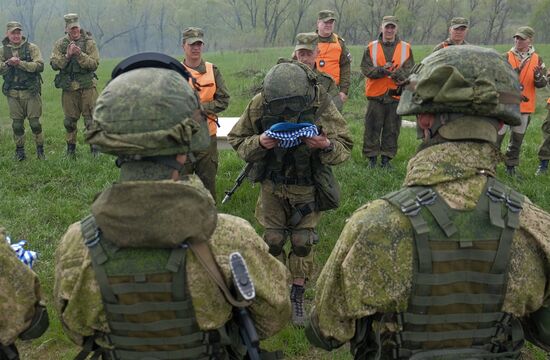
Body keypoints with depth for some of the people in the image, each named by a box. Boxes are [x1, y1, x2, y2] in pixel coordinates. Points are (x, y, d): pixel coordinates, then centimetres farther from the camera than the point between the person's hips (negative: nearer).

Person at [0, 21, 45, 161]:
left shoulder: (32, 48, -1)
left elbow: (40, 66, -13)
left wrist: (20, 63, -20)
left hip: (31, 92, -2)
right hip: (13, 93, 3)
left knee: (34, 122, -1)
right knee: (17, 123, 7)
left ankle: (40, 149, 11)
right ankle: (19, 150, 19)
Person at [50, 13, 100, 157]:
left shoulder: (89, 43, 0)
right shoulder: (60, 44, 6)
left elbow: (94, 64, -9)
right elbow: (54, 64, -2)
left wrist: (79, 54, -21)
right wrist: (67, 55, -16)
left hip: (87, 86, -2)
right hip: (68, 87, 3)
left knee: (91, 118, -3)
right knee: (69, 120, 10)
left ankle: (95, 148, 7)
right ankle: (71, 148, 24)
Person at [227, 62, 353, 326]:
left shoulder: (322, 105, -21)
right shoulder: (259, 105, -19)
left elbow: (345, 148, -13)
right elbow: (236, 140, -7)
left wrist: (326, 145, -35)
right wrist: (259, 143, -28)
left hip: (307, 187, -1)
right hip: (272, 185, 1)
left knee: (302, 242, 3)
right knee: (272, 240, 7)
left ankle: (297, 296, 21)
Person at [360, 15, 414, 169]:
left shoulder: (406, 48, 7)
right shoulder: (371, 47, 5)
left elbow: (409, 70, -2)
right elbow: (365, 69, -4)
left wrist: (396, 73, -21)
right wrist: (381, 70, -19)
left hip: (396, 95, 1)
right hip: (376, 94, -1)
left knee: (392, 129, 5)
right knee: (373, 127, 2)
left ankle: (386, 158, 15)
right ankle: (372, 157, 12)